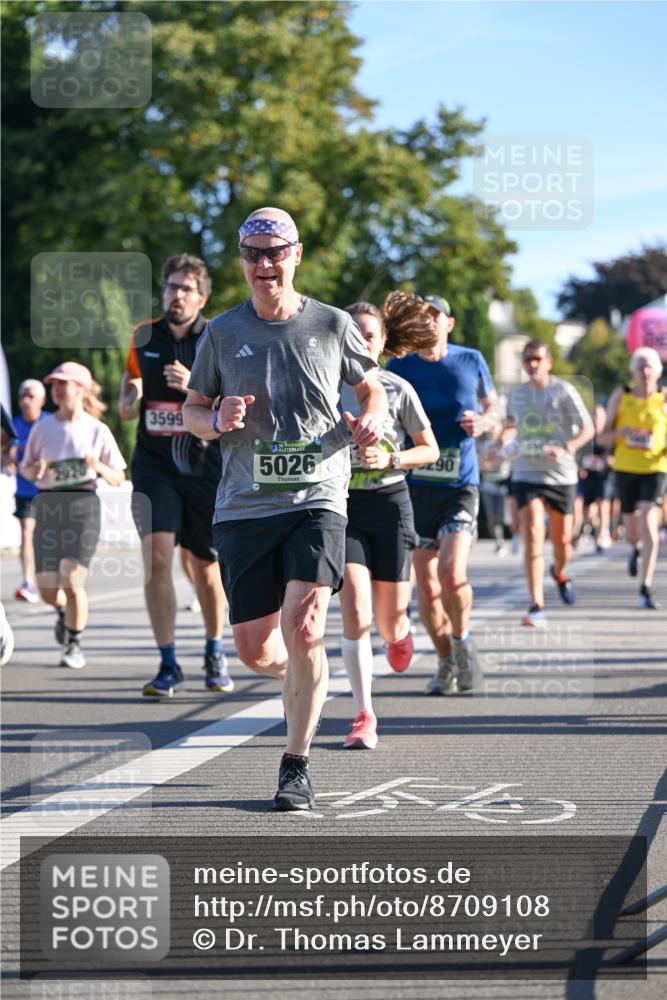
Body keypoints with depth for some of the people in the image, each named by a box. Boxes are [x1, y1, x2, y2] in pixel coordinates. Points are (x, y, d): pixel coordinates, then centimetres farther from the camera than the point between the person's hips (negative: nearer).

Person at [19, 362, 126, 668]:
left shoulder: (97, 430, 2)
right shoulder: (42, 428, 8)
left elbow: (118, 479, 5)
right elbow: (25, 469, 14)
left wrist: (99, 467, -15)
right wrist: (36, 470, -8)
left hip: (83, 506, -2)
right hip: (48, 506, 2)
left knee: (72, 581, -16)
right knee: (48, 590, -1)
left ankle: (74, 644, 5)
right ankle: (63, 610, 37)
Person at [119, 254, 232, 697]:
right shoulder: (143, 337, 5)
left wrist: (194, 388, -25)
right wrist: (128, 399, 1)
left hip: (205, 465, -1)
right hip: (153, 462, 1)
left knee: (207, 564, 10)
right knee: (156, 558, -14)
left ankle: (215, 655, 32)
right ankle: (168, 665, -7)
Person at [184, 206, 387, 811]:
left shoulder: (332, 325, 4)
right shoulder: (223, 332, 6)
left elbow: (371, 390, 17)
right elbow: (192, 410, 14)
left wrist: (371, 422, -5)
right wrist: (217, 420, -9)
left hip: (317, 499, -2)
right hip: (244, 506, 2)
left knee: (303, 627, -19)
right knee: (255, 650, 2)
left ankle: (296, 766, -5)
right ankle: (304, 676, 40)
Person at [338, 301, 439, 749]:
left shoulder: (398, 389, -1)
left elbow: (430, 449, 5)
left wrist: (391, 458, -11)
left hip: (390, 502, 0)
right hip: (343, 506, 0)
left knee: (389, 623, 5)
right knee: (355, 615, -14)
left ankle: (400, 631, 45)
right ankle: (364, 717, -9)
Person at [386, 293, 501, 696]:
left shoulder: (471, 361, 4)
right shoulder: (399, 367, 3)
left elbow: (494, 414, 15)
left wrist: (482, 423, -6)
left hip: (461, 485, -1)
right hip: (416, 485, 1)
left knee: (452, 573, -19)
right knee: (426, 584, 3)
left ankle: (463, 641, 8)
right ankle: (447, 663, 20)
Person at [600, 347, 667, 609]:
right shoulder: (620, 396, 0)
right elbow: (604, 436, 3)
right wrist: (624, 432, -17)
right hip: (625, 469, 2)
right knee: (633, 532, 11)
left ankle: (645, 590, -15)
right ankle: (636, 549, 50)